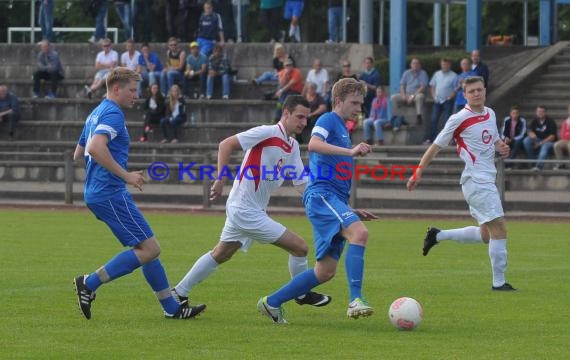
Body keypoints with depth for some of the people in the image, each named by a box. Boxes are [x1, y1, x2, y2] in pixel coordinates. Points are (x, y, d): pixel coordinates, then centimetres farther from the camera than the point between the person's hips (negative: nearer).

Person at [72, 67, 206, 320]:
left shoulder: (95, 115, 19)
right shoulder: (113, 114, -12)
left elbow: (79, 153, 28)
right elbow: (96, 148, -29)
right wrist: (126, 175, -24)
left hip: (96, 193, 11)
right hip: (111, 193, -11)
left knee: (147, 248, 13)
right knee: (149, 249, -10)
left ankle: (171, 307, 14)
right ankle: (89, 284, -11)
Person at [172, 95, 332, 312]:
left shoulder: (293, 147, 11)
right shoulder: (267, 133, -16)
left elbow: (302, 185, 13)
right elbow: (226, 145, -16)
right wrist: (221, 180, -21)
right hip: (246, 211, -10)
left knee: (220, 255, 21)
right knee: (299, 247, -5)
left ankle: (179, 293, 28)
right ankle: (302, 293, 15)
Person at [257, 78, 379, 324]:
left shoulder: (342, 130, 28)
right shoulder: (328, 120, 0)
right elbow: (314, 144, -23)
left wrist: (351, 211, 27)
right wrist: (350, 152, -31)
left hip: (334, 200, 10)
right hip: (320, 194, -10)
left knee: (326, 271, 6)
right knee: (359, 232, -32)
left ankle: (272, 303, 17)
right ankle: (355, 301, -40)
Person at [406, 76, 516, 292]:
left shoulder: (490, 114, 12)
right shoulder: (460, 119, -10)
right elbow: (436, 146, -5)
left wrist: (502, 148, 5)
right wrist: (418, 173, -6)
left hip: (487, 181, 9)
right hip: (476, 182, -9)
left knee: (486, 235, 14)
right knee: (499, 228, -12)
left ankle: (438, 236, 26)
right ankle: (498, 282, -7)